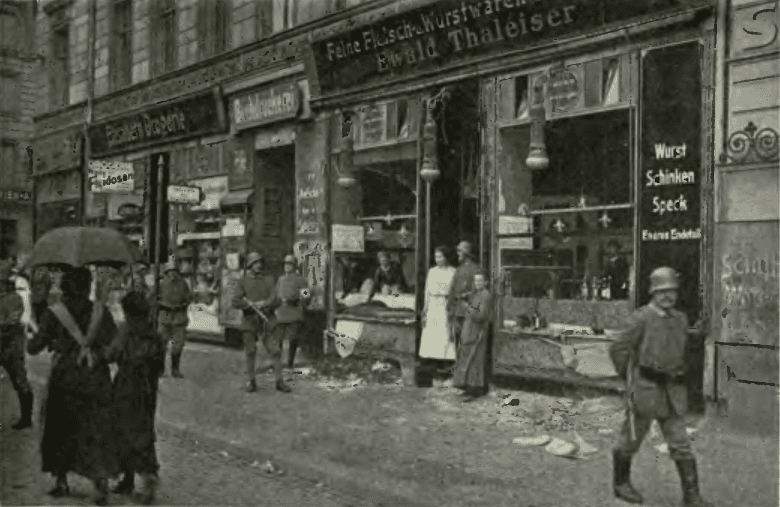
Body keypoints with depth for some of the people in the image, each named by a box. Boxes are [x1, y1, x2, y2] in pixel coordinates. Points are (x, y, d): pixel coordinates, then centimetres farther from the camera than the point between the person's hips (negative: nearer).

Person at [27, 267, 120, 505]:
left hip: (64, 377, -1)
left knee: (60, 429, 16)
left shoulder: (54, 313, -6)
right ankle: (101, 482, 0)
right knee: (96, 430, 8)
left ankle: (61, 481, 22)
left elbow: (34, 347, -7)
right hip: (95, 379, 1)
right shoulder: (100, 311, -2)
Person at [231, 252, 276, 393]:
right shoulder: (243, 281, 6)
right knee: (250, 351, 1)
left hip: (267, 318, 0)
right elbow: (235, 302, -3)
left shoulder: (270, 279, 7)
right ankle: (250, 381, 12)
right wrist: (251, 305, -16)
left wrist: (263, 303, -19)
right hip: (249, 319, 0)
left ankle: (279, 380, 1)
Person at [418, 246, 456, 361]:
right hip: (433, 306, 4)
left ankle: (446, 358, -3)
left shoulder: (453, 272, 0)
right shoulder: (432, 271, 13)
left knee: (446, 333, -7)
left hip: (446, 305, -4)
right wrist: (425, 307, 8)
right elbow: (428, 289, 13)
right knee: (430, 333, 0)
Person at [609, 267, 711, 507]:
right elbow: (618, 349, -10)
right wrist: (630, 379, -3)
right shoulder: (641, 318, -12)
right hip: (645, 388, -5)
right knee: (631, 439, 10)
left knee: (681, 444, 2)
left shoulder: (681, 319, 8)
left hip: (672, 392, 5)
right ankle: (621, 483, 29)